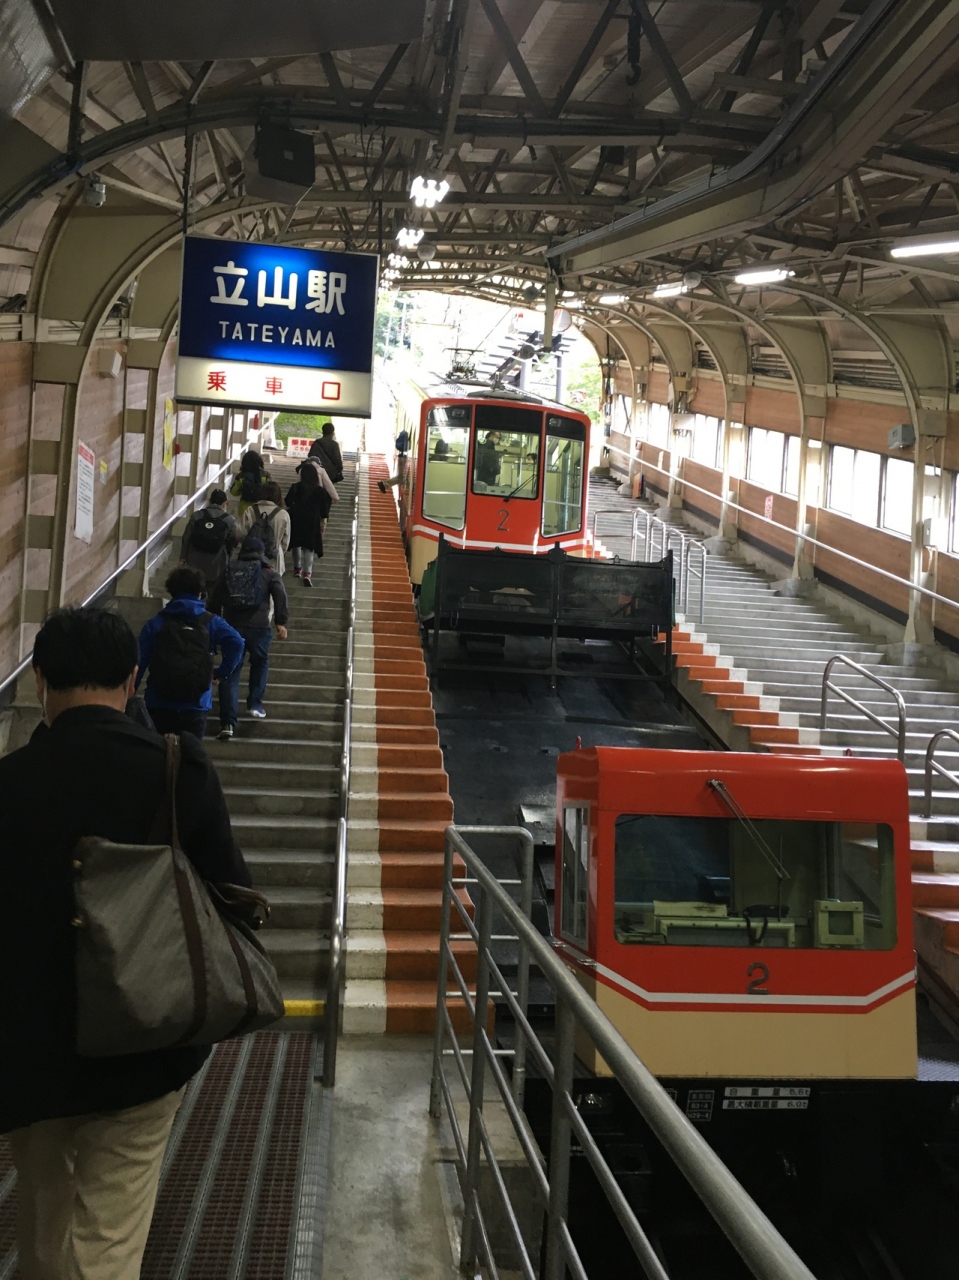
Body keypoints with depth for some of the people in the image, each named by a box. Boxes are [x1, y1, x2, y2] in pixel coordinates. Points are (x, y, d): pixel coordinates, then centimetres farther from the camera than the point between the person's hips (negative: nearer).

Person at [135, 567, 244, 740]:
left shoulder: (155, 624, 3)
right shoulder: (211, 622, 3)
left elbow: (139, 662, -1)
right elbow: (236, 643, -14)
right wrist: (221, 673, -2)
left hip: (159, 706, 1)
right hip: (196, 707, -1)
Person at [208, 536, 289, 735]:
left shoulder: (228, 573, 18)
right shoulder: (269, 573, 10)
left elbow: (214, 601, 15)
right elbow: (280, 596, -6)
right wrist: (281, 622, -9)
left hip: (232, 627, 2)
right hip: (259, 627, -2)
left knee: (230, 673, 3)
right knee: (260, 663, 27)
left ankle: (228, 723, -5)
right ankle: (255, 703, 23)